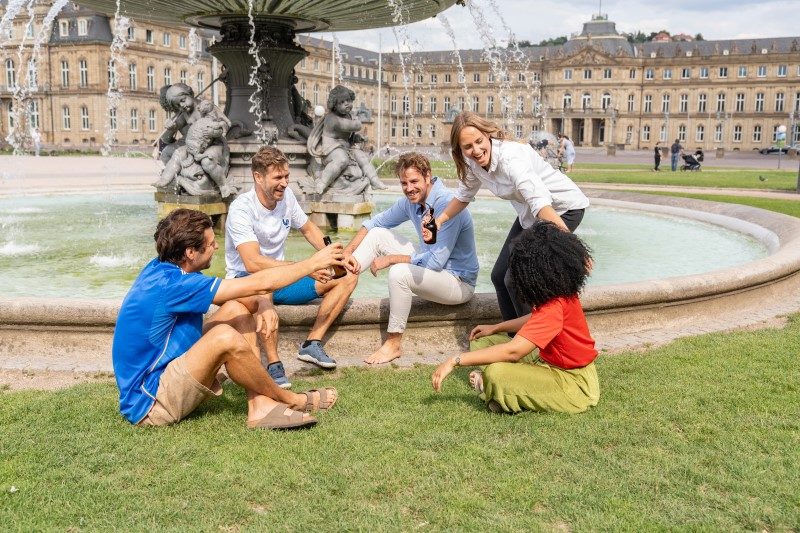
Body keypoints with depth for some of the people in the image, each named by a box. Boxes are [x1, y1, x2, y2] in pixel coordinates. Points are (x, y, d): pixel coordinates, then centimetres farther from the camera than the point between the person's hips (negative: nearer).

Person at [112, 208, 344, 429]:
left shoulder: (163, 268, 2)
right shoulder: (169, 284, -26)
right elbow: (260, 284, -23)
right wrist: (314, 263, -12)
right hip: (148, 405, -10)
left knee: (237, 309, 1)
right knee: (225, 337, -32)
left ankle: (261, 407, -9)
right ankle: (292, 401, -8)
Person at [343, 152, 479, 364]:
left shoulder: (447, 204, -26)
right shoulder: (411, 202, 0)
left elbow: (436, 261, -28)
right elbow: (375, 222, 9)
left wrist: (390, 259, -21)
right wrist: (347, 252, -5)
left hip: (459, 283, -9)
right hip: (430, 265, 9)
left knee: (399, 272, -34)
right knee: (378, 235, 1)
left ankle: (394, 344, -19)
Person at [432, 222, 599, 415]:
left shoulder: (554, 307, -31)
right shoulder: (563, 291, -2)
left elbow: (513, 351, -35)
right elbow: (536, 321, 19)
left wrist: (455, 361, -32)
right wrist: (495, 328, 12)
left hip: (574, 385, -10)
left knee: (496, 373, -33)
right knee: (483, 341, 8)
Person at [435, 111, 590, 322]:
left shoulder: (510, 157, -34)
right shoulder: (473, 162, -9)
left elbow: (541, 203, -46)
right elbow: (464, 195, 12)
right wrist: (439, 220, -1)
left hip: (562, 209, -8)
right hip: (528, 213, 8)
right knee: (500, 276, 7)